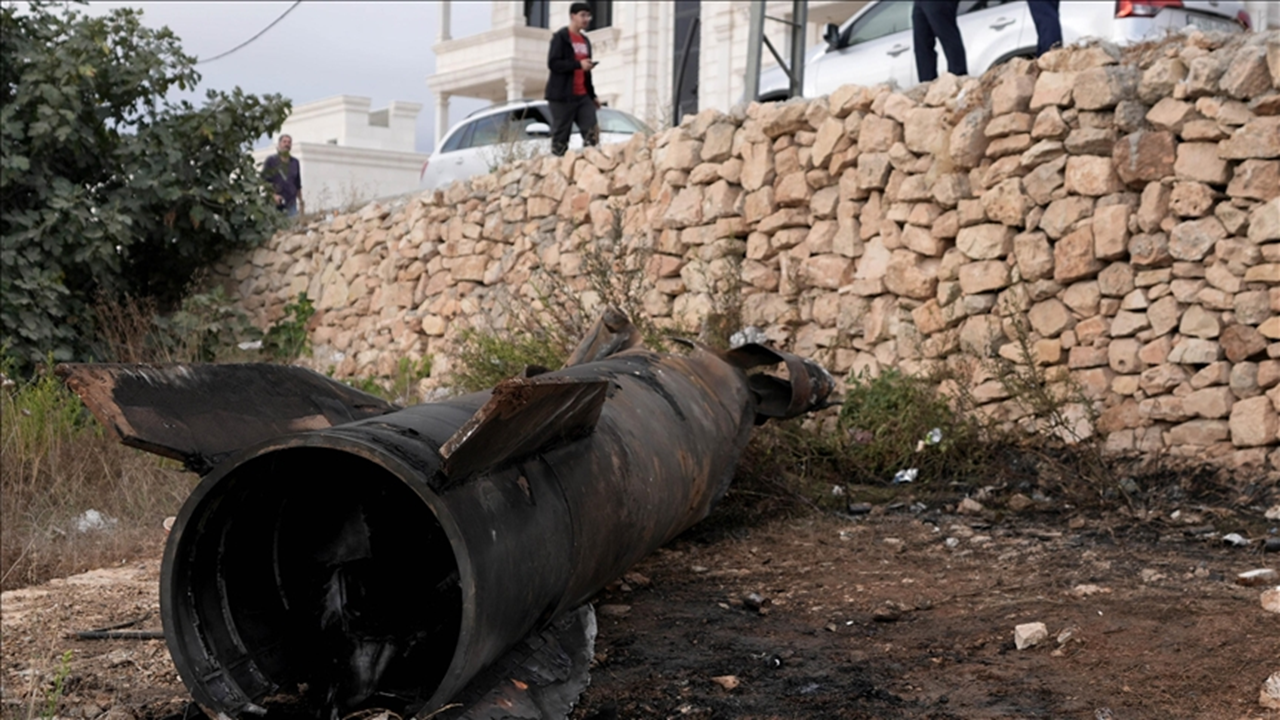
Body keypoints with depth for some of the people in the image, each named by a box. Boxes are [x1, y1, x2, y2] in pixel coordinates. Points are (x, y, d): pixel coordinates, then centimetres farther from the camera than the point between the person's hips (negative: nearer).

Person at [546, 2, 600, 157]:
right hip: (562, 96, -7)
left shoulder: (585, 41, 20)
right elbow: (553, 63, -15)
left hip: (583, 96, 7)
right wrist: (578, 64, -22)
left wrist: (592, 95, 18)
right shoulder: (560, 37, -3)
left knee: (592, 133, -7)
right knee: (560, 136, -5)